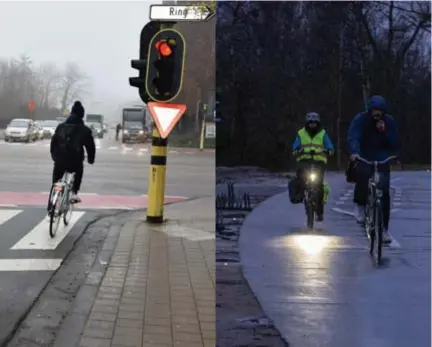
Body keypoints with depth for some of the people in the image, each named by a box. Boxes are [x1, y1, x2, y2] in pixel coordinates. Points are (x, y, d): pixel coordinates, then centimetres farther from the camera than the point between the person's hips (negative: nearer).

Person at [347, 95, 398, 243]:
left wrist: (384, 132, -20)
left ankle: (384, 229, 2)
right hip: (364, 158, -1)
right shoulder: (360, 119, -9)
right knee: (362, 172, -32)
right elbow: (353, 137, -24)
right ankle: (360, 205, -3)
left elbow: (393, 144, -3)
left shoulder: (389, 121, -1)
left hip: (382, 160, 1)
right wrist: (354, 152, -43)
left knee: (384, 193, -8)